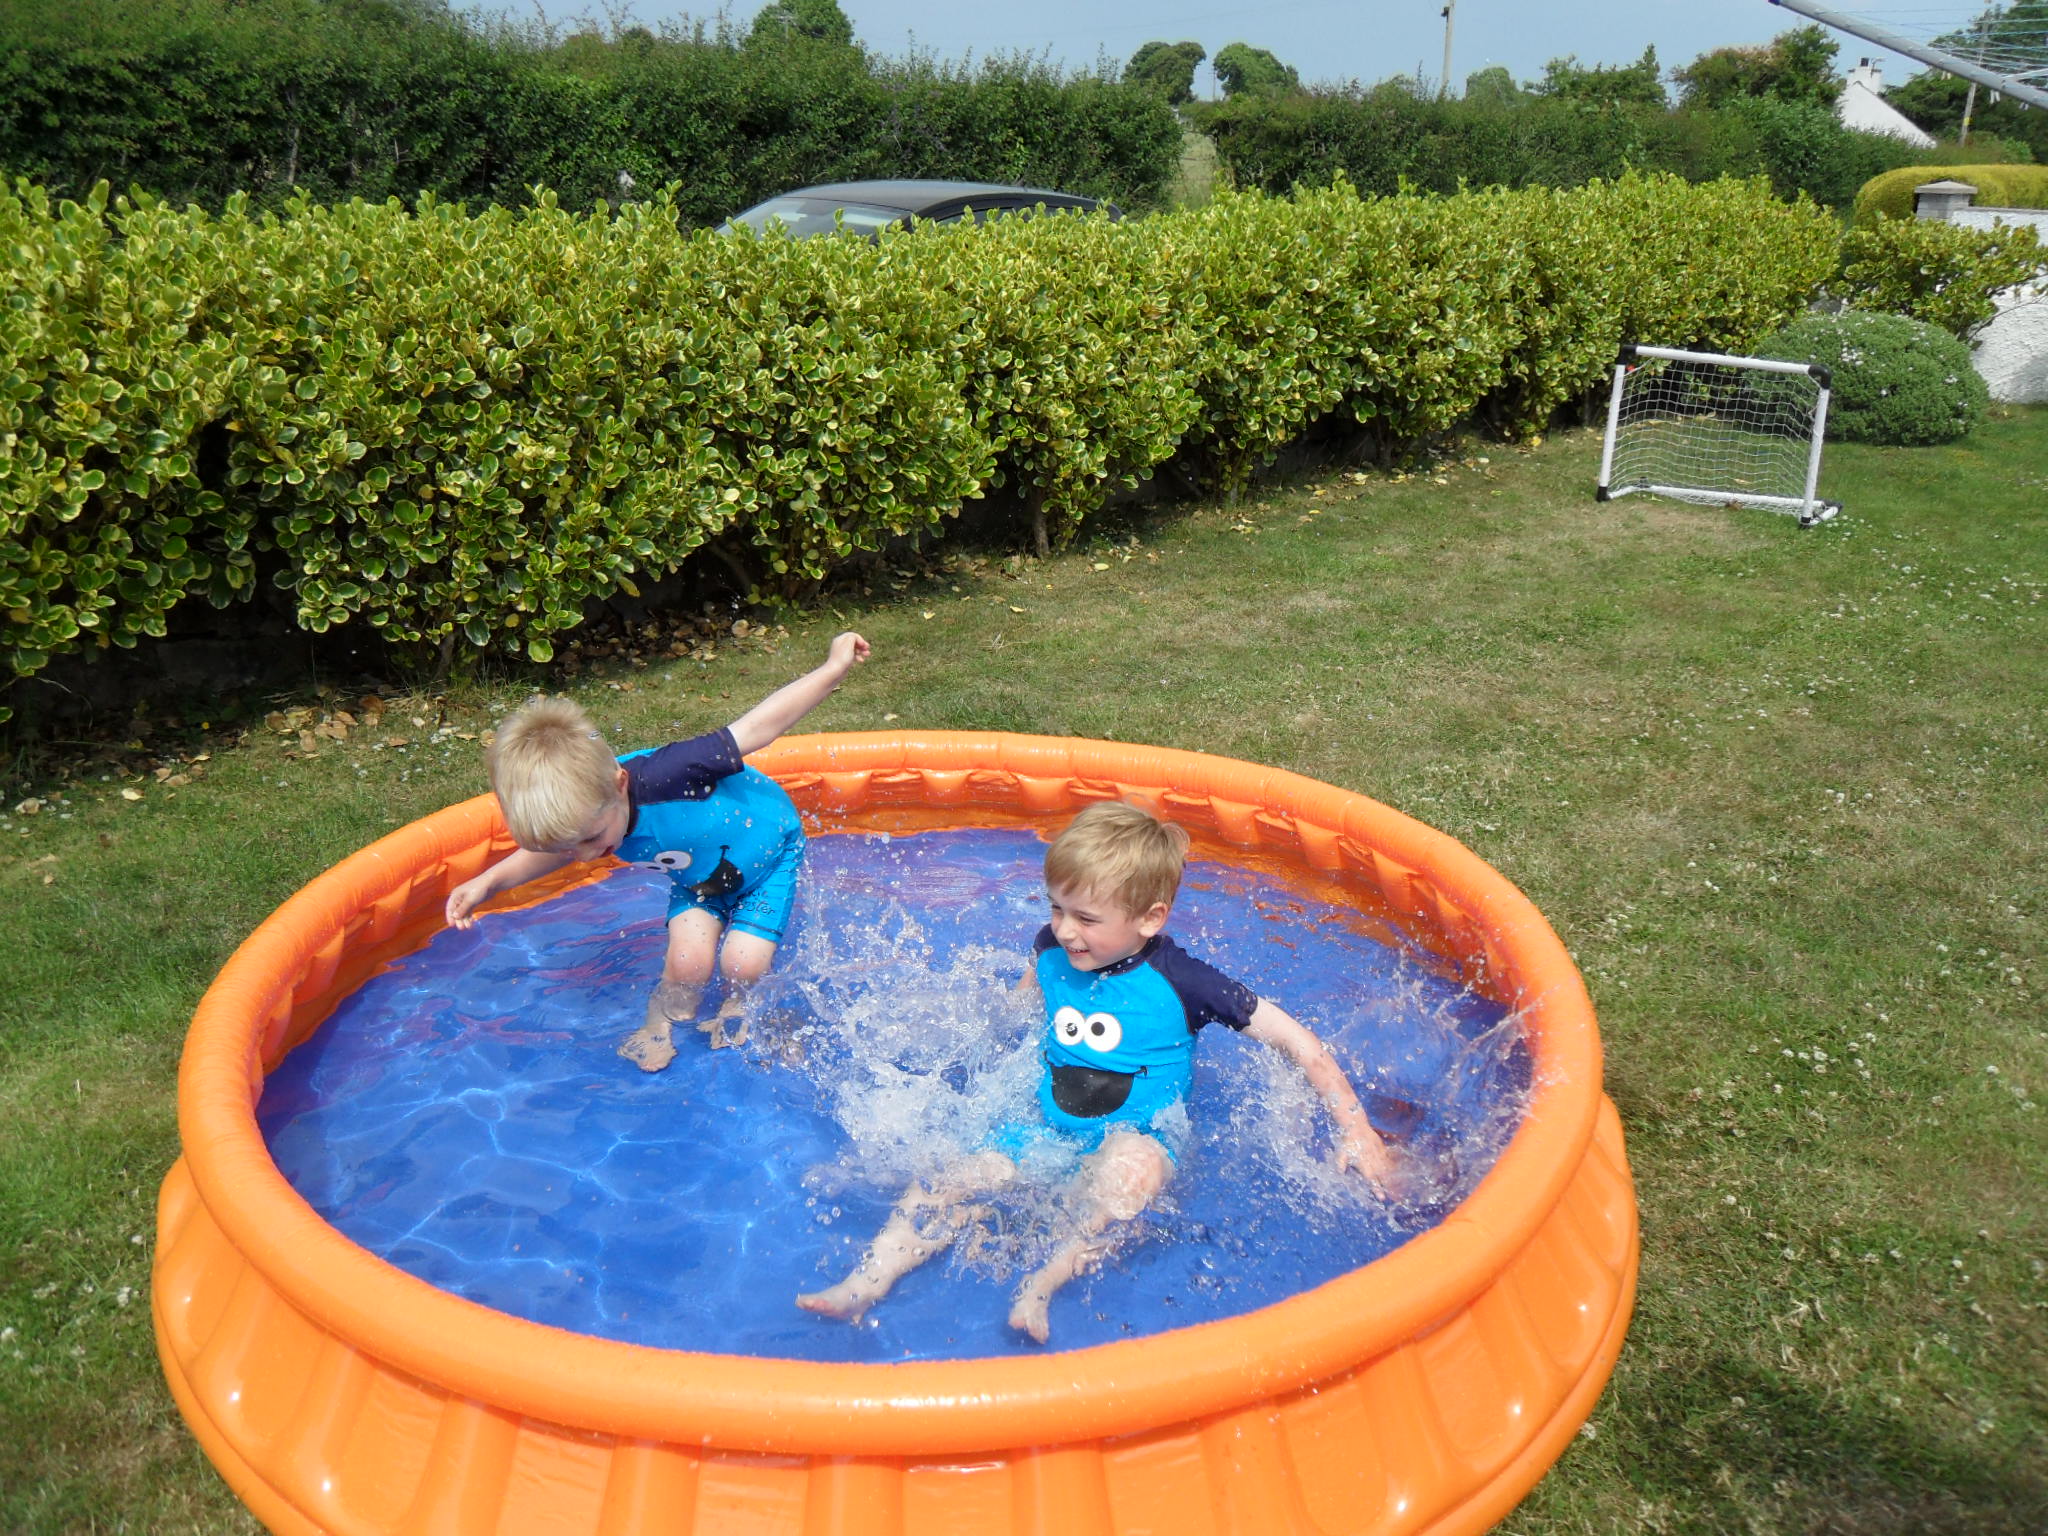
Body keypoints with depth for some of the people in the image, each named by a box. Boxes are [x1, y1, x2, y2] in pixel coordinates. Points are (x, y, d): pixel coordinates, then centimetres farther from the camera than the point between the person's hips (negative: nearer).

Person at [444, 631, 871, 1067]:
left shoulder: (666, 776, -45)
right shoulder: (579, 808, -25)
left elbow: (757, 728, -36)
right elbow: (554, 849, 2)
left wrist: (834, 669, -31)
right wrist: (489, 881, -10)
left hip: (765, 847, -4)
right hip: (700, 874, 4)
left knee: (743, 963, -13)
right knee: (689, 962, -15)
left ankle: (735, 1002, 21)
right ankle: (660, 1024, 14)